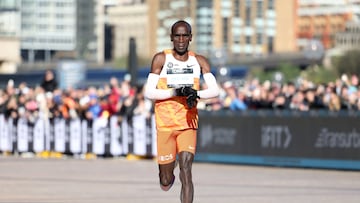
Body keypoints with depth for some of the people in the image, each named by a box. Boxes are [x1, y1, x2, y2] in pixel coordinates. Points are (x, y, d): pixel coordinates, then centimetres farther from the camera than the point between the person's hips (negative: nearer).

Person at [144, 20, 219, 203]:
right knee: (166, 184, 6)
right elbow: (149, 92, -7)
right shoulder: (161, 59, -2)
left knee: (186, 171, -18)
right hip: (165, 124, 0)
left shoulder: (199, 61, 5)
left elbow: (214, 90, -3)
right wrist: (175, 93, -20)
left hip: (188, 123, 1)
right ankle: (166, 176, 44)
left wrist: (196, 93, -23)